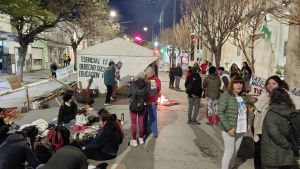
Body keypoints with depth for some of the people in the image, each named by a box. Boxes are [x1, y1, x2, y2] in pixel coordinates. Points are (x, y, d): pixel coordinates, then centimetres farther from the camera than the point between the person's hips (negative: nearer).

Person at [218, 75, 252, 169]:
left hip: (241, 129, 6)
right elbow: (220, 112, -18)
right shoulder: (226, 95, -14)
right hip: (230, 129, -6)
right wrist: (228, 127, -22)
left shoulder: (244, 96, 6)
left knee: (236, 150, 18)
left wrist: (249, 123, 6)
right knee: (229, 151, 1)